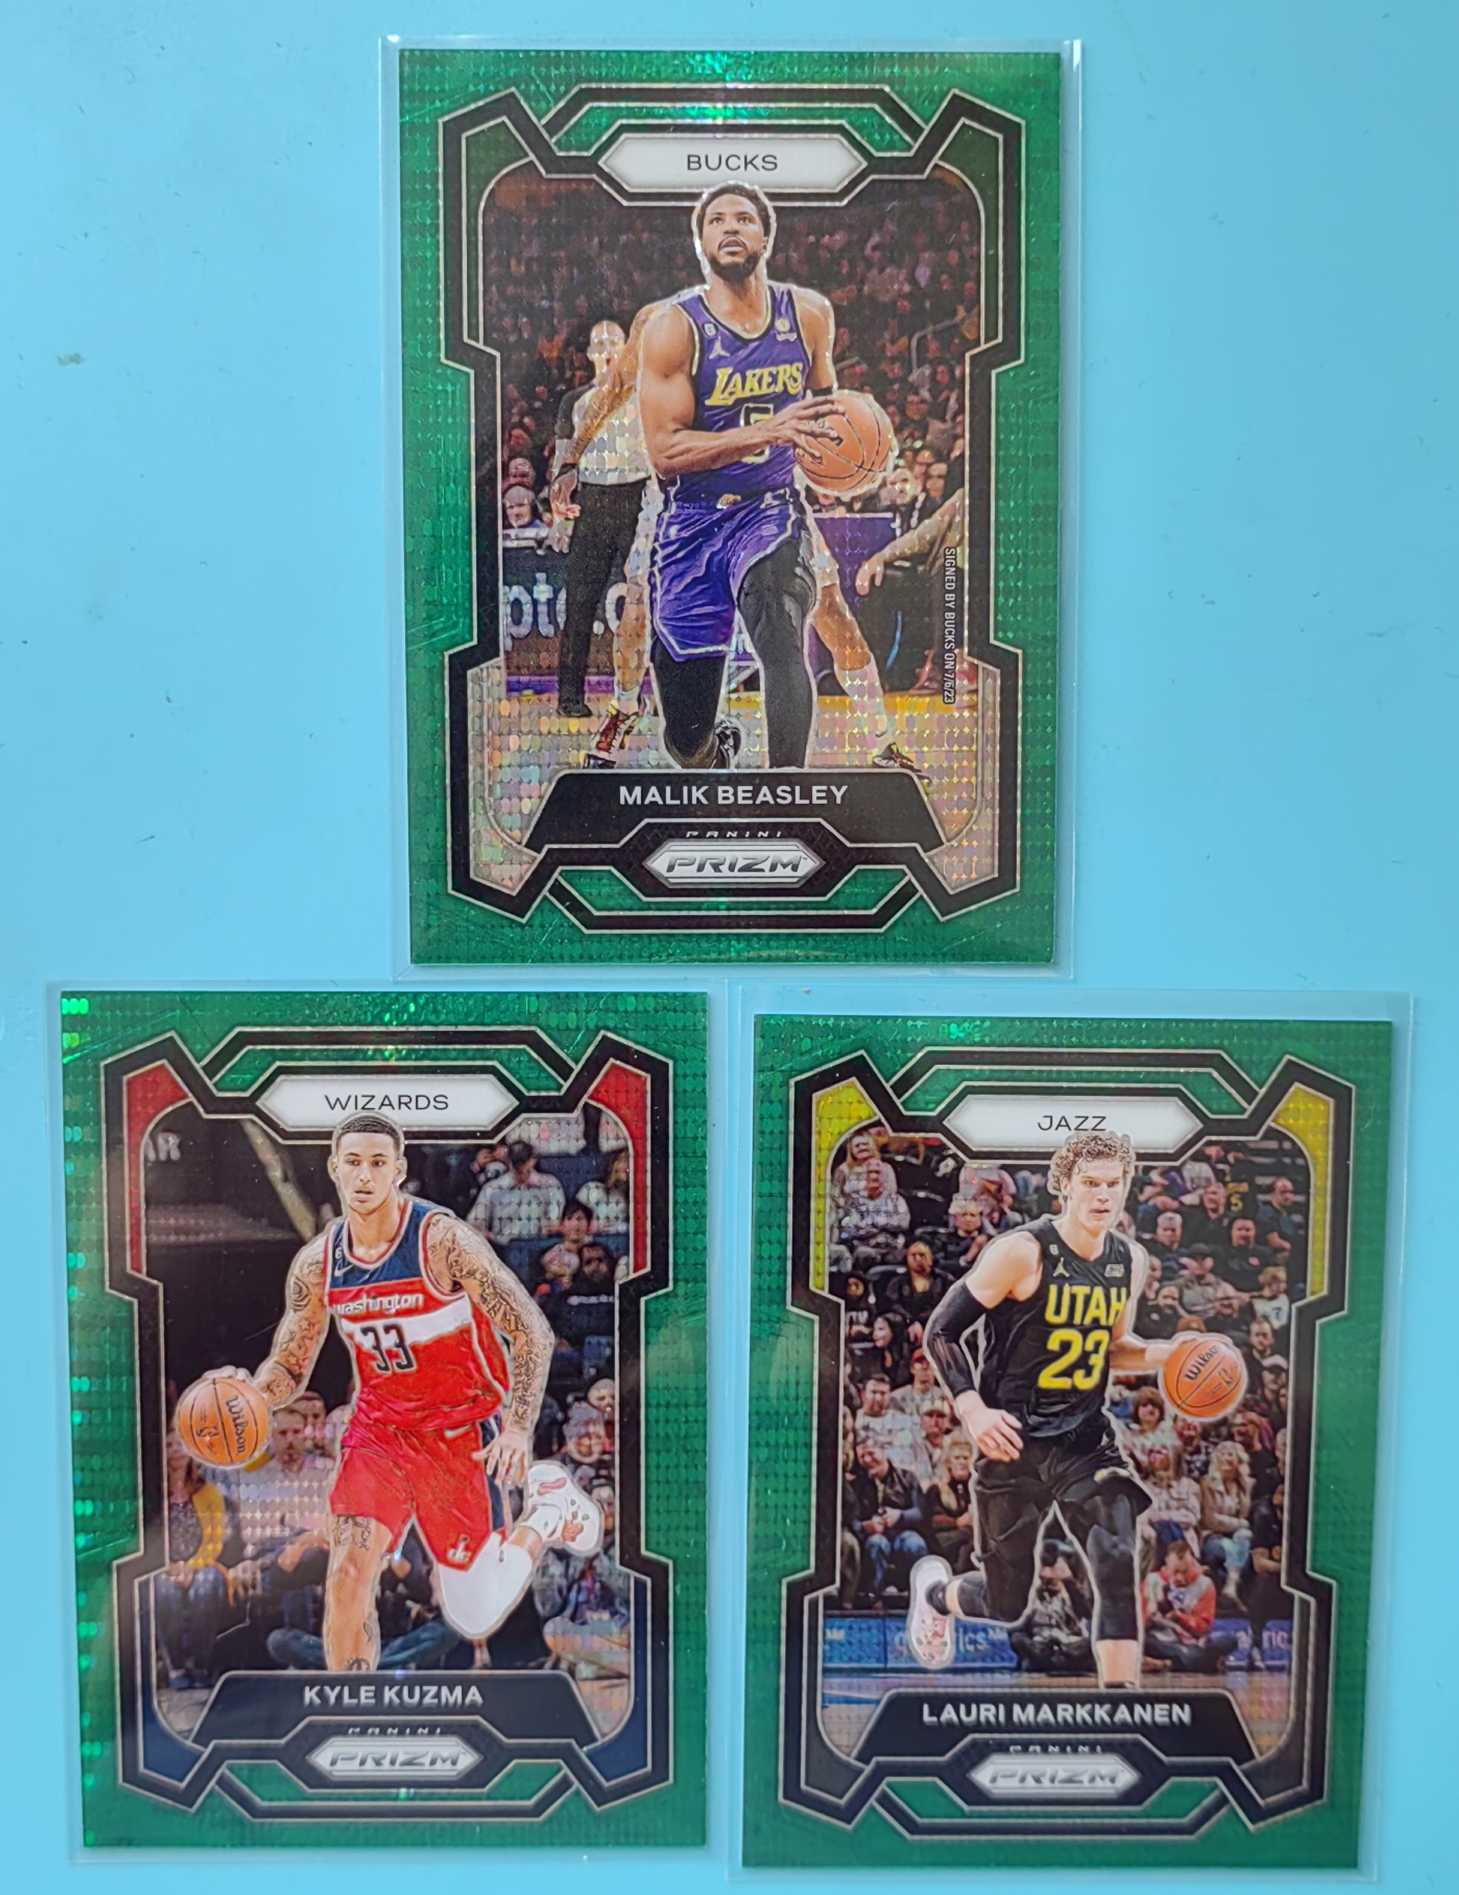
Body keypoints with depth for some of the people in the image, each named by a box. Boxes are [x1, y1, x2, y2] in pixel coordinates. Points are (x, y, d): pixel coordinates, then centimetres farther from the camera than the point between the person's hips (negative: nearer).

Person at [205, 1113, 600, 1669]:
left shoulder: (444, 1241, -19)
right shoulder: (316, 1263, -5)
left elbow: (532, 1334, -17)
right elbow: (288, 1368, 6)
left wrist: (519, 1426, -27)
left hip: (463, 1429, -3)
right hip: (378, 1429, 4)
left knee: (473, 1619, 4)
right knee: (348, 1568, -17)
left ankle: (547, 1510, 32)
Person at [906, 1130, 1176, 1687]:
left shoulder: (1130, 1260, 4)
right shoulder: (1023, 1251, -16)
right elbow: (941, 1331, -11)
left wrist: (1164, 1354, 1)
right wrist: (973, 1410, -21)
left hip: (1087, 1440, 4)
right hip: (1015, 1442, -4)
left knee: (1118, 1566, -19)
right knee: (1006, 1605, 8)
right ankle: (935, 1589, 44)